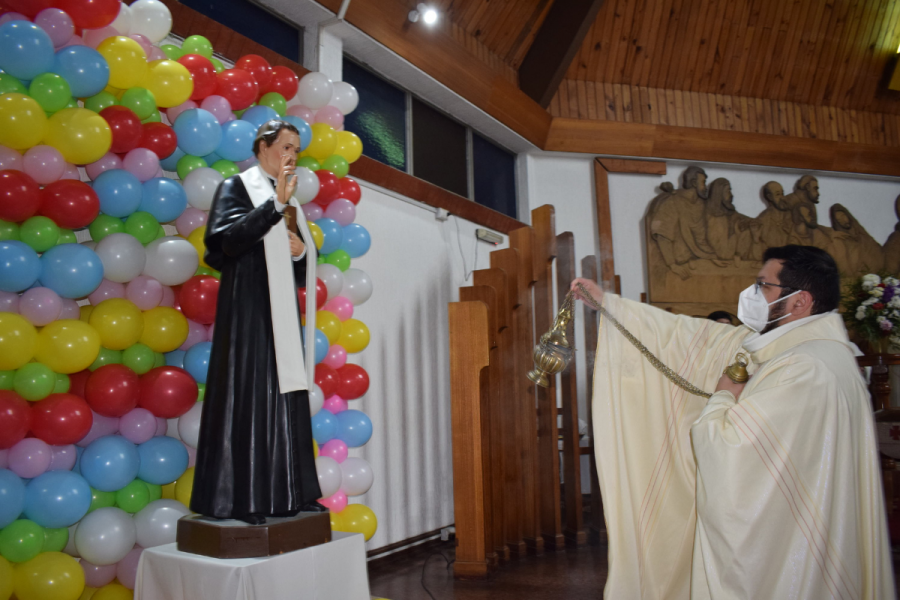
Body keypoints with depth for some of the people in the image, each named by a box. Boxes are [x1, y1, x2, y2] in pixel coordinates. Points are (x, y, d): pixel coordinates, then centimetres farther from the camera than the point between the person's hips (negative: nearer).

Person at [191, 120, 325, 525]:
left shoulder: (288, 200, 20)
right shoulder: (236, 188, 1)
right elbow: (228, 239, -18)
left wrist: (300, 251, 1)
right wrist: (275, 203, -21)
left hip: (283, 312, 7)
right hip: (248, 309, -7)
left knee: (287, 397, 5)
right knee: (246, 395, -8)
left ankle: (287, 493, 10)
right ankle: (239, 498, -2)